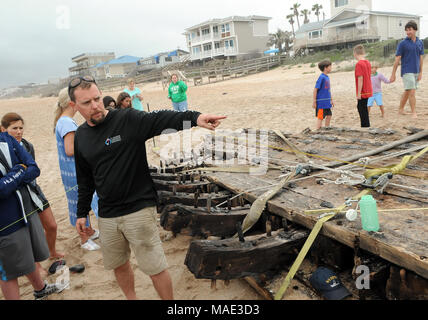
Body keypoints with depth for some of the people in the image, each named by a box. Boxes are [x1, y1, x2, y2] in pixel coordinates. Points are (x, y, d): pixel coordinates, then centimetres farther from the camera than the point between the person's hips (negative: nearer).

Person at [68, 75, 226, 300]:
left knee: (155, 267, 3)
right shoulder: (81, 136, 8)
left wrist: (194, 117, -45)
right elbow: (85, 180, 17)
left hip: (139, 210, -5)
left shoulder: (128, 119, -10)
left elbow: (161, 120, -27)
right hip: (106, 216, 5)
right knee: (119, 265, 20)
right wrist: (82, 213, 18)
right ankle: (131, 298, 45)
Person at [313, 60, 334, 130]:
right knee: (320, 117, -3)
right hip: (321, 102, -9)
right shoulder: (321, 77, -15)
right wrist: (314, 102, -17)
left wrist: (331, 100, 23)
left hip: (327, 102, 9)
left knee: (329, 116, 14)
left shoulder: (327, 77, 10)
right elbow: (315, 90, -16)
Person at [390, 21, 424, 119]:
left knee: (407, 92, 13)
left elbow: (421, 58, 11)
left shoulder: (420, 43, 9)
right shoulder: (402, 43, -6)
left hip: (416, 72, 5)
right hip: (407, 71, -5)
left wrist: (420, 73, 5)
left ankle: (401, 110, 25)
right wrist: (393, 74, -5)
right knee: (412, 92, -11)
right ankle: (414, 113, -6)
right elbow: (397, 59, -5)